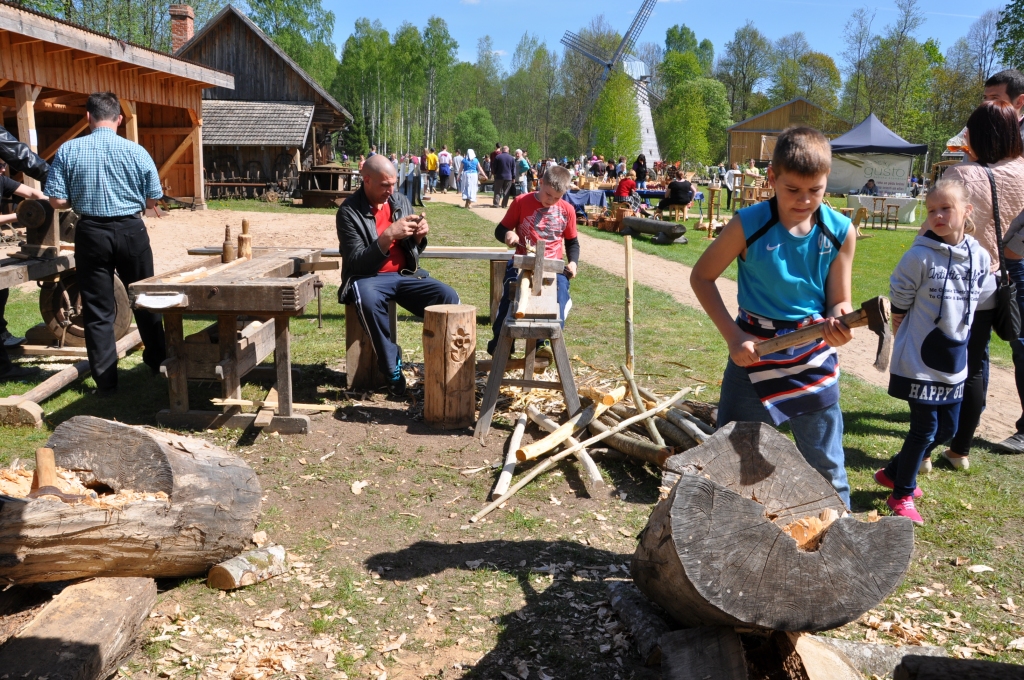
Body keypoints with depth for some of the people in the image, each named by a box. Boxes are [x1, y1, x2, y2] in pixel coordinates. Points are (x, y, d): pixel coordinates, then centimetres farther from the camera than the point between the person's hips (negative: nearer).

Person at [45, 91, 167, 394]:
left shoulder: (68, 151, -5)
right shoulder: (136, 151, -5)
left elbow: (57, 201, -5)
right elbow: (153, 200, 0)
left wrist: (83, 199, 14)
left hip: (91, 232, 0)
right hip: (131, 230, 0)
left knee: (98, 309, 6)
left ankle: (106, 380, 9)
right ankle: (157, 360, 29)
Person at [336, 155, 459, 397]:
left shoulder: (401, 201, 8)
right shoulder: (349, 212, -8)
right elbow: (357, 262, -15)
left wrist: (419, 237, -8)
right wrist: (389, 235, -25)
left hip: (405, 274, 5)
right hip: (369, 277, -4)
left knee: (449, 298, -20)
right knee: (369, 301, -40)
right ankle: (392, 370, -23)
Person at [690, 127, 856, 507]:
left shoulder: (840, 232, -8)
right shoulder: (748, 226, -16)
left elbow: (839, 301, -1)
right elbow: (702, 277, -5)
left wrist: (839, 322, -26)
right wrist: (732, 336, -13)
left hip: (814, 358, 2)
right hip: (754, 352, -1)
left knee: (827, 469, 13)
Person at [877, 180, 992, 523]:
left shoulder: (980, 257, -1)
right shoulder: (920, 256, -16)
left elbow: (983, 295, 14)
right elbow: (898, 301, -7)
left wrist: (956, 333, 12)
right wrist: (905, 336, 3)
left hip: (954, 361, 6)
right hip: (919, 361, -6)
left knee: (946, 427, 15)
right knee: (924, 429, 0)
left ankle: (892, 472, 34)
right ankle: (901, 495, 19)